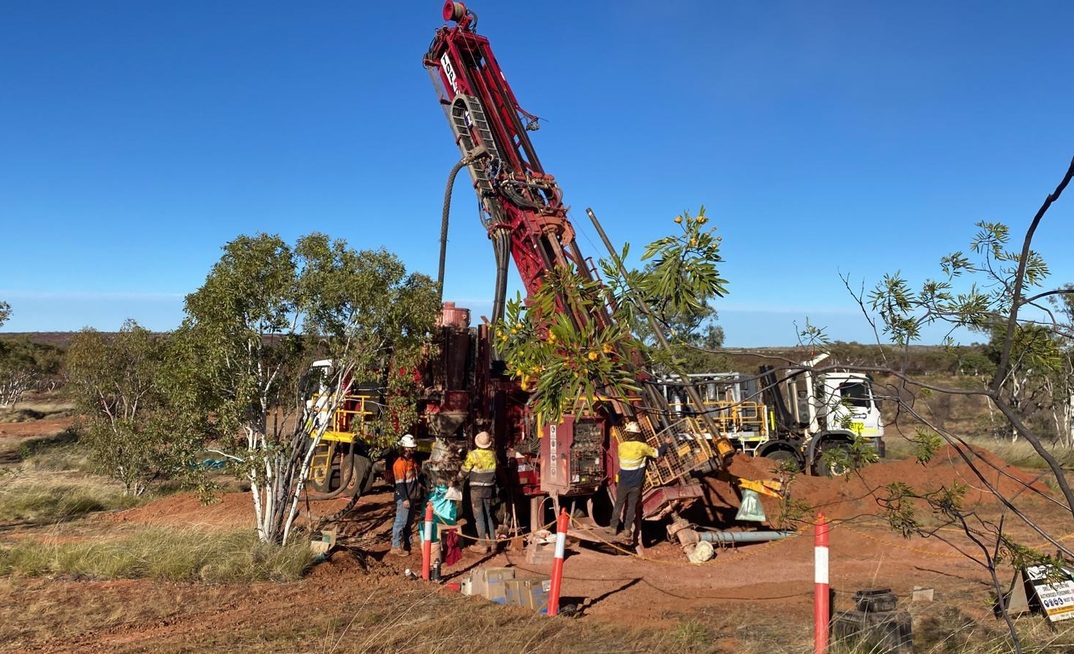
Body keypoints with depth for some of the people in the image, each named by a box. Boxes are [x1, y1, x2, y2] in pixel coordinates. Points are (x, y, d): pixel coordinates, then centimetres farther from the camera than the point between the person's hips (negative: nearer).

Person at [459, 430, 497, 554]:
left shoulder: (473, 455, -14)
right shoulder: (492, 454, -2)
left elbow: (464, 471, -5)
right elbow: (494, 470, 7)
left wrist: (458, 479, 13)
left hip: (476, 489, -5)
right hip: (489, 488, 5)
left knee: (479, 516, 0)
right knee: (488, 515, 17)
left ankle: (482, 544, 1)